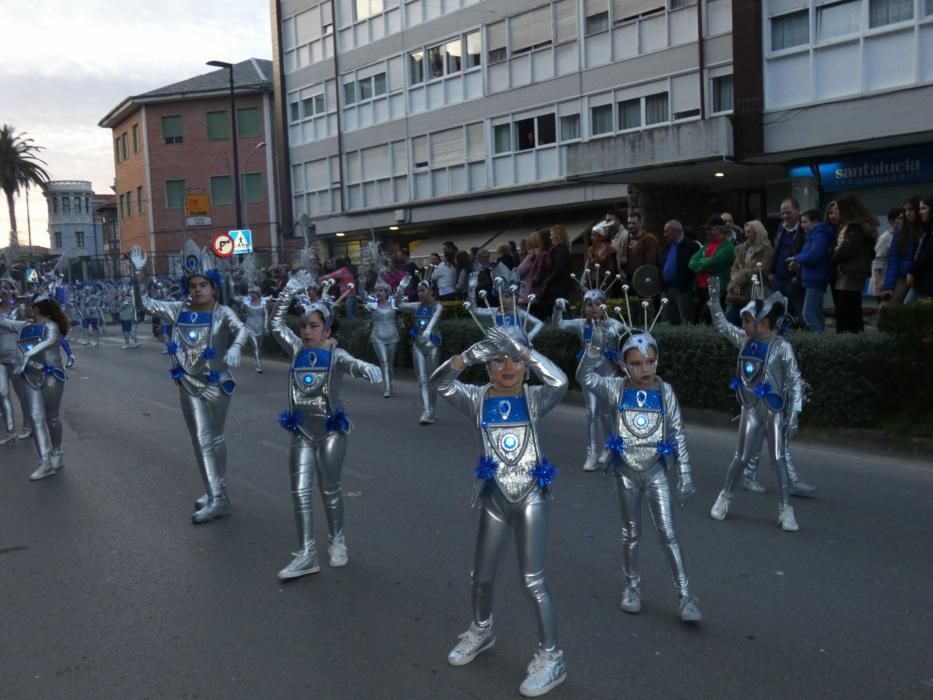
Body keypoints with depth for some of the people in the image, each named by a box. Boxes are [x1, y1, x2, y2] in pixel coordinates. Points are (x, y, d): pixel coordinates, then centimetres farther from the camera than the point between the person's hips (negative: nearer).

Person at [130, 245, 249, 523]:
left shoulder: (222, 312, -12)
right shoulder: (179, 310, 2)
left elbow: (241, 329, -29)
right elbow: (147, 303, 4)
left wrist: (235, 347, -51)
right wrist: (138, 272, -8)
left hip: (216, 384, -4)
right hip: (189, 385, 4)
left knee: (214, 439, 6)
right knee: (202, 440, 6)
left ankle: (218, 496, 17)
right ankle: (216, 495, 15)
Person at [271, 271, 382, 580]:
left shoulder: (335, 354, -9)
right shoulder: (297, 349, 3)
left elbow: (351, 363, -29)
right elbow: (276, 324, 6)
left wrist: (368, 368, -52)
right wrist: (289, 292, -3)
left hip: (330, 431, -4)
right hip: (302, 433, 4)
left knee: (329, 489, 10)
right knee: (300, 492, 2)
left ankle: (337, 540, 32)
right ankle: (306, 554, 9)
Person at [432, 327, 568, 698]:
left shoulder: (533, 398, -6)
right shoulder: (478, 399, -2)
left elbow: (559, 382, -26)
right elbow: (440, 382, -16)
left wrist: (521, 349, -31)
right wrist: (472, 353, -32)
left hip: (530, 497, -3)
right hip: (494, 499, 3)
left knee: (532, 579, 0)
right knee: (482, 575, 17)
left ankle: (550, 659, 15)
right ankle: (481, 632, 45)